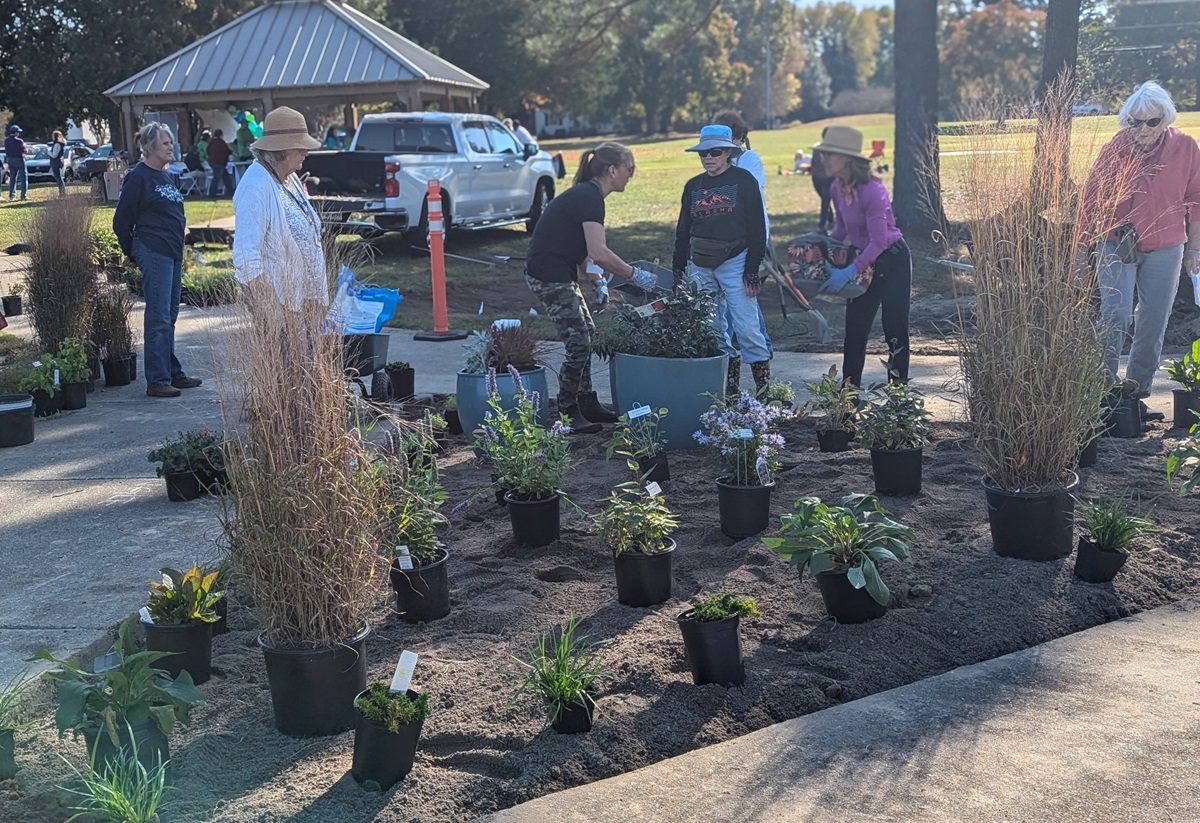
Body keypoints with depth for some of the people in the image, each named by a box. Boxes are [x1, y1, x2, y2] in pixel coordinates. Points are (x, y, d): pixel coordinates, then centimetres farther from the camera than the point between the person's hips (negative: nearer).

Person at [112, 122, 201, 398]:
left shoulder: (170, 177, 15)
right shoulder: (138, 177, -9)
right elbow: (122, 221, -8)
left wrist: (178, 246, 17)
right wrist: (134, 254, 0)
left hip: (173, 253, 8)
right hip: (154, 254, -8)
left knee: (170, 316, 14)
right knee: (159, 318, -7)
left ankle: (173, 373, 22)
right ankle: (157, 380, -4)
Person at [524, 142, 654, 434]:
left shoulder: (585, 194, 13)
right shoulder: (589, 197, -18)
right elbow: (599, 253, -26)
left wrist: (597, 278, 13)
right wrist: (634, 274, -17)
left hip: (558, 273, 10)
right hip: (549, 276, -10)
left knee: (586, 334, 15)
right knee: (578, 343, -6)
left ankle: (587, 404, 25)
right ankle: (567, 414, 4)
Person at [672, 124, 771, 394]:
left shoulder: (743, 180, -1)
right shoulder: (693, 186, 12)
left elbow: (757, 227, -4)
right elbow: (683, 231, 17)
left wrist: (752, 269, -11)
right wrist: (678, 272, 11)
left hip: (734, 263, -5)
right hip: (700, 267, 5)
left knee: (747, 327, -9)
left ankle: (764, 383, -1)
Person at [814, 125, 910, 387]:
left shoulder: (872, 190, -26)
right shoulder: (837, 189, -2)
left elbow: (878, 241, -28)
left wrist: (849, 273, -32)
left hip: (891, 260, -8)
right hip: (865, 260, 8)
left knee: (895, 328, -2)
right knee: (855, 328, 8)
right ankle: (849, 388, 16)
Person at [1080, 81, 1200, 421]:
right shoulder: (1114, 149, -10)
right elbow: (1091, 200, -1)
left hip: (1165, 249, 2)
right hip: (1118, 247, -2)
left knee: (1153, 325, 6)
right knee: (1115, 318, -13)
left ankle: (1138, 393, 18)